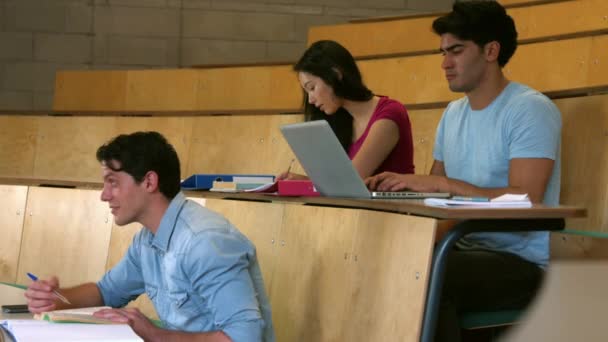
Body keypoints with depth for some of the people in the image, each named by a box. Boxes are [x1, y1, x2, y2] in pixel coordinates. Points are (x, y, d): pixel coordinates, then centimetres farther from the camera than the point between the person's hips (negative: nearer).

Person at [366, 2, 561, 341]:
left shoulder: (530, 110, -10)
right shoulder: (453, 113, 15)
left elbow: (525, 202, -20)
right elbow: (435, 191, 17)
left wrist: (439, 183, -22)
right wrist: (402, 185, -6)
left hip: (519, 263, -7)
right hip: (464, 250, 7)